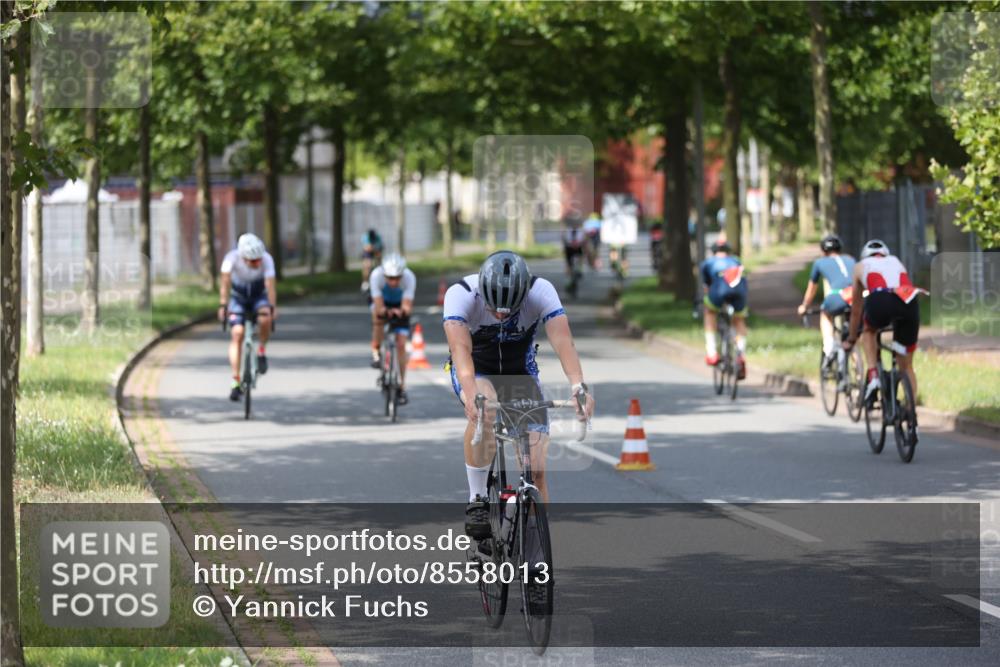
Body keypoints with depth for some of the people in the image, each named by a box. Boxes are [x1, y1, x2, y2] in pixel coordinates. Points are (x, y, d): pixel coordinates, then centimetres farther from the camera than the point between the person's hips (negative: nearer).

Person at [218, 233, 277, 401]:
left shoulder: (267, 259, -27)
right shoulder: (232, 258, -28)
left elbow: (270, 284, -34)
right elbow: (225, 281, -34)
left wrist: (273, 307, -46)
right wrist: (223, 305, -45)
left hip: (259, 295, 0)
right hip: (238, 296, 0)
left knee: (265, 318, -33)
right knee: (237, 334, -17)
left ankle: (262, 350, -4)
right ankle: (236, 381, -17)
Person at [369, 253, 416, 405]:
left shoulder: (409, 277, -35)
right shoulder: (376, 275, -36)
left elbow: (407, 306, -38)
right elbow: (379, 306, -40)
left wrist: (401, 311, -60)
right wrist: (386, 311, -61)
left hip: (399, 306, 0)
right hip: (382, 301, 0)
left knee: (401, 345, -10)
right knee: (378, 315, -36)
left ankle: (402, 385, 0)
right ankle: (376, 351, -16)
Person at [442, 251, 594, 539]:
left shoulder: (541, 291, -27)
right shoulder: (460, 294, -30)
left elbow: (562, 339, -38)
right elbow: (460, 347, -43)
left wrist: (578, 385, -56)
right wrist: (470, 393, -61)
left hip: (520, 371, 2)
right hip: (475, 370, -2)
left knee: (536, 469, -11)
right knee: (483, 410, -37)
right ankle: (477, 502, -23)